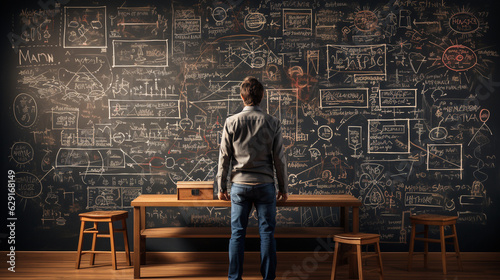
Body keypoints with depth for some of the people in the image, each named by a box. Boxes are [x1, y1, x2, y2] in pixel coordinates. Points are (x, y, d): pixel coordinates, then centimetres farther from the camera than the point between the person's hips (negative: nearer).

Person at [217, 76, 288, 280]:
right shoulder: (272, 123, -3)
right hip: (265, 185, 0)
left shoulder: (231, 122, -3)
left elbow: (224, 157, 0)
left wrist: (221, 187, 8)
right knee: (267, 233, 6)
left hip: (240, 186, 0)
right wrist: (283, 187, 9)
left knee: (237, 233, 6)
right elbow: (279, 158, 0)